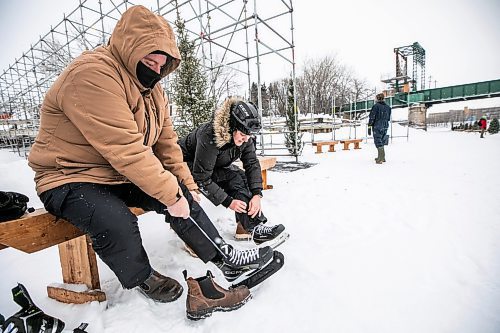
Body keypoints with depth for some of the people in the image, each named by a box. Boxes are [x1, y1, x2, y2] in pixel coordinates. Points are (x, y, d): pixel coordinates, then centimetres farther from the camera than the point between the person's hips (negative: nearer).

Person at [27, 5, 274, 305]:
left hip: (124, 177, 8)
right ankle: (142, 278, 1)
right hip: (72, 178, -7)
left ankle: (227, 259, 5)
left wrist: (185, 185, -1)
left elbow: (166, 143, 5)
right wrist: (170, 194, -27)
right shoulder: (92, 75, -23)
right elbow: (126, 149, -32)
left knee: (182, 195, -6)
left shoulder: (152, 88, 6)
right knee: (117, 223, -33)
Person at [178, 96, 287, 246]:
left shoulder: (244, 137, -17)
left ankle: (247, 226, -14)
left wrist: (257, 194, -27)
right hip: (188, 164, -6)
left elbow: (252, 164, -14)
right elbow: (202, 178, -34)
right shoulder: (209, 136, -37)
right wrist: (228, 201, -32)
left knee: (240, 177, -17)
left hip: (215, 165, 6)